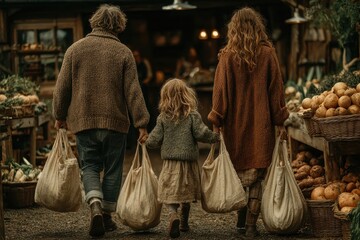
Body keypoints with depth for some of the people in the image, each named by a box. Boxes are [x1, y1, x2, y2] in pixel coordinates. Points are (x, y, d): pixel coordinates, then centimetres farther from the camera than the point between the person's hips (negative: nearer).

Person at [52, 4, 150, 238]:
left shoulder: (75, 49, 2)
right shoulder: (123, 52, -3)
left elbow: (62, 87, 4)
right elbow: (133, 91, -7)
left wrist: (60, 116, 16)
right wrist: (141, 123, -5)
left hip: (84, 121, 1)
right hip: (115, 122, -1)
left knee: (90, 166, 9)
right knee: (112, 169, 11)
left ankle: (95, 206, -15)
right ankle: (107, 216, 16)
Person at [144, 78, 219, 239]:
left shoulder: (163, 118, 0)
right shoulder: (193, 115, -4)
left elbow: (154, 140, 1)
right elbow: (201, 133, -13)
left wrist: (146, 142, 22)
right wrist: (216, 137, 4)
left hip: (170, 162, 0)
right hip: (189, 161, 1)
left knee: (170, 194, -2)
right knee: (186, 193, 17)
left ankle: (173, 214, -30)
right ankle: (184, 222, 28)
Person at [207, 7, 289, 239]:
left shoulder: (228, 55, -4)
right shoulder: (268, 53, -2)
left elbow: (221, 89, -4)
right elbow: (276, 88, -1)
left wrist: (216, 121, 2)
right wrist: (280, 121, 5)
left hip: (235, 123, 1)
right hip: (261, 123, -1)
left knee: (239, 170, 18)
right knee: (257, 176, 2)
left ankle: (242, 217, 20)